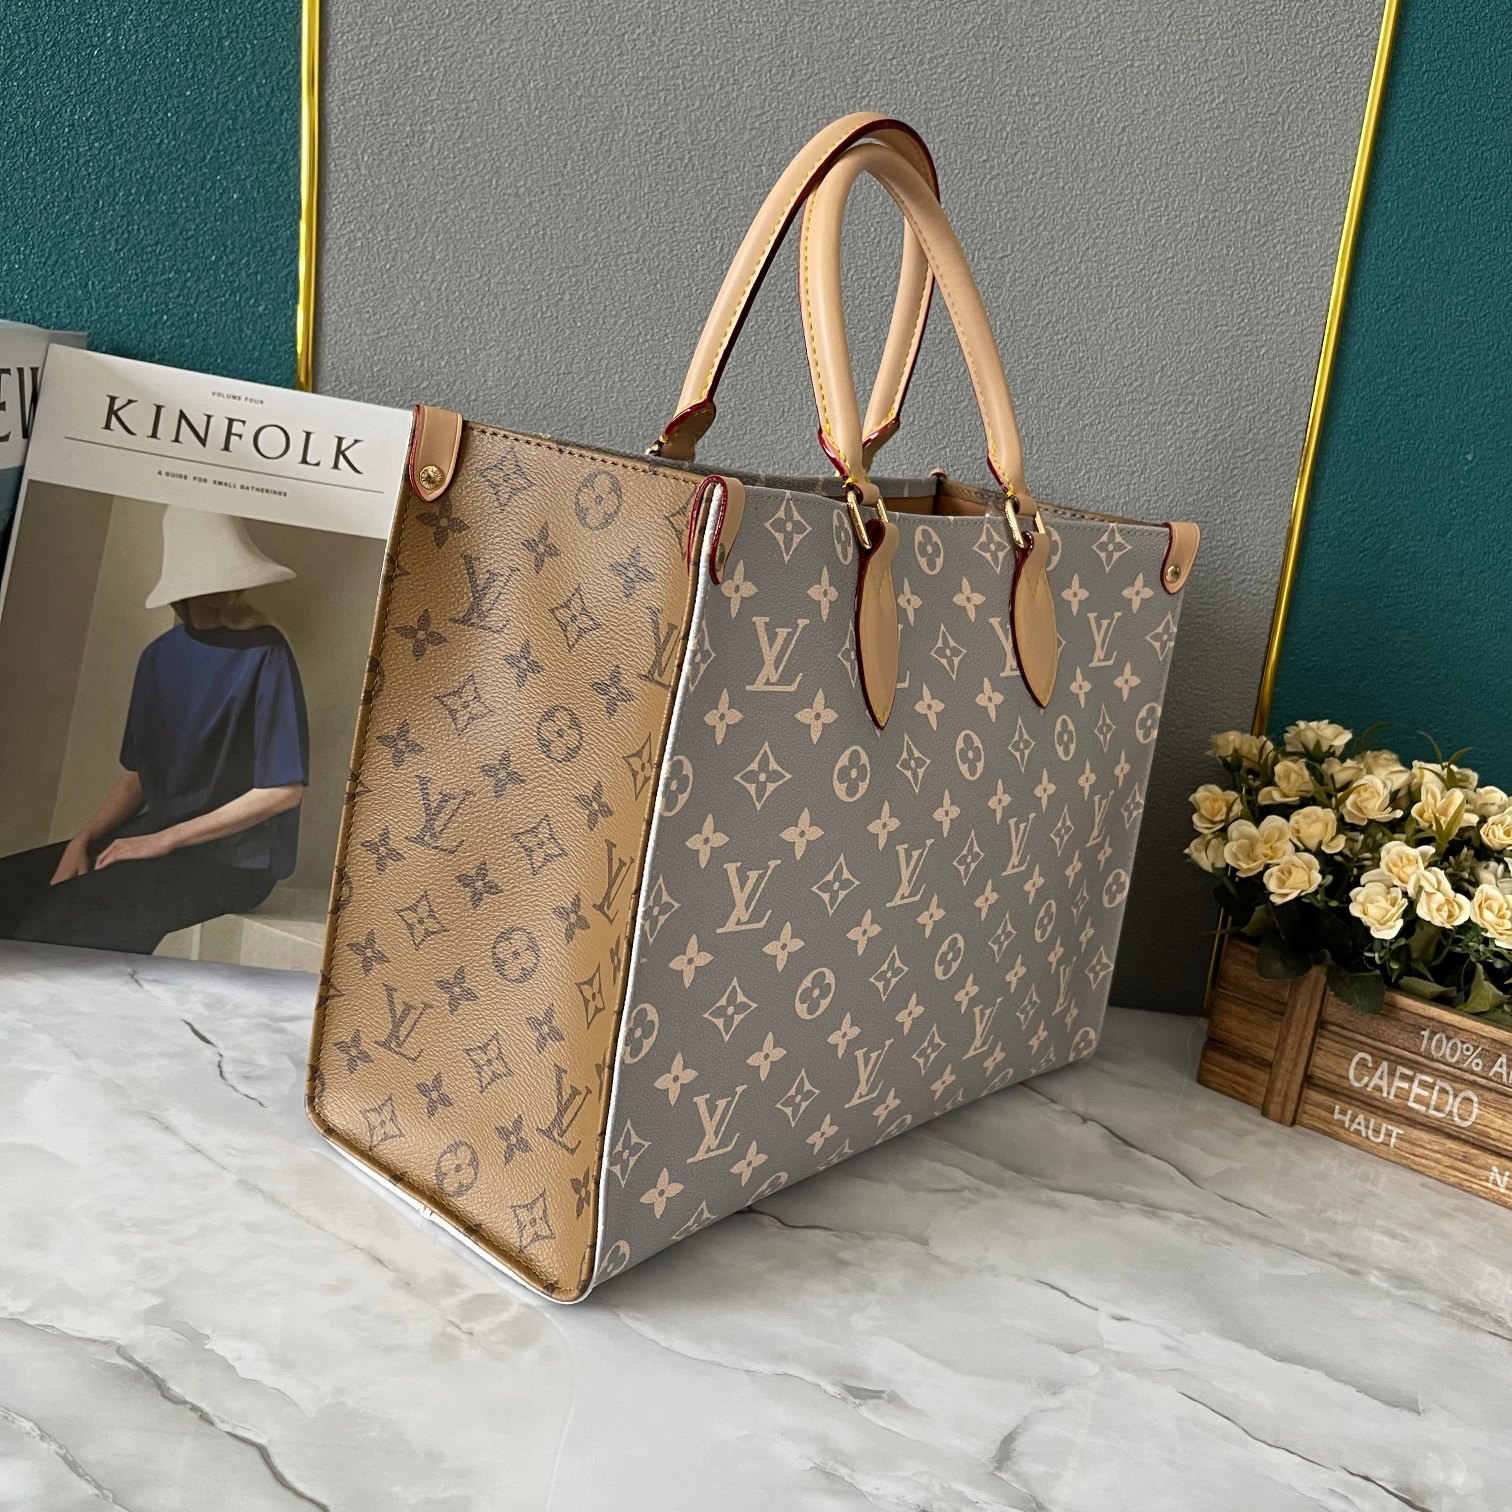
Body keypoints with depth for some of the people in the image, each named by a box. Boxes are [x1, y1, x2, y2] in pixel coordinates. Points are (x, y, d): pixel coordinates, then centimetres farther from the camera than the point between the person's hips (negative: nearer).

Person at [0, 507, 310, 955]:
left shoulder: (263, 654, -12)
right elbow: (137, 775, 13)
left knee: (68, 916, -24)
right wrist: (82, 840, -5)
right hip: (154, 837, 7)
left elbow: (285, 789, -15)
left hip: (232, 857, -7)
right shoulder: (162, 655, 9)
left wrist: (165, 840, -15)